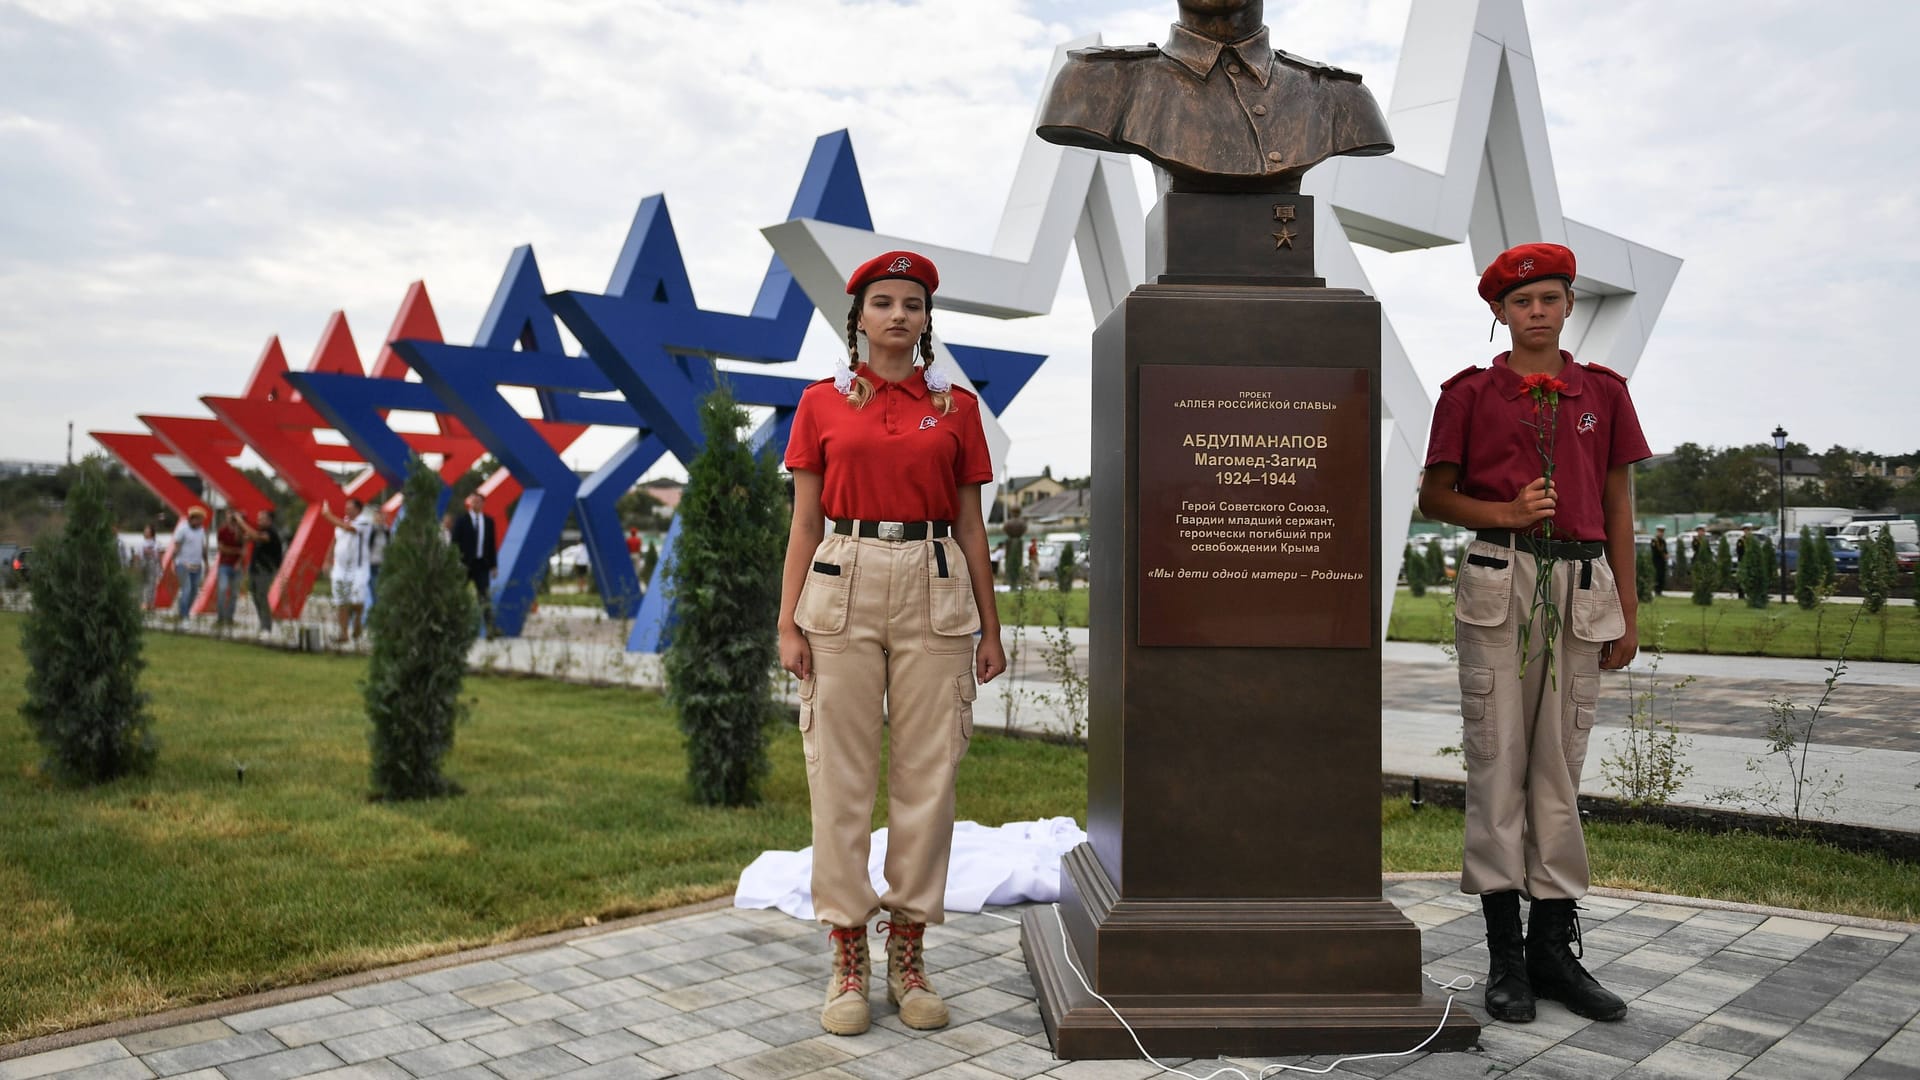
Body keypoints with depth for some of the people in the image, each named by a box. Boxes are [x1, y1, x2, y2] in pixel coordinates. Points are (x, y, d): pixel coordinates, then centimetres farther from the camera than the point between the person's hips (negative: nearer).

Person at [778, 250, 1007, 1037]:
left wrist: (990, 630, 7)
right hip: (844, 586, -1)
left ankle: (909, 956, 15)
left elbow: (970, 525, 10)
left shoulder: (957, 407, 9)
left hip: (934, 589, 1)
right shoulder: (822, 403, 7)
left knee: (927, 773, 2)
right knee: (841, 772, 0)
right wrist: (788, 622, -3)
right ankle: (848, 958, 12)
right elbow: (804, 522, 5)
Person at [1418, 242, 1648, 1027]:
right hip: (1498, 585, -2)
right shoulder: (1470, 393, 5)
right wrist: (1507, 512, -12)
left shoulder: (1603, 393, 12)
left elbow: (1619, 505, 12)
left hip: (1582, 587, 3)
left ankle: (1553, 948, 16)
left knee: (1560, 767, 7)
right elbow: (1434, 497, 6)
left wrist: (1628, 612, 8)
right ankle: (1505, 955, 7)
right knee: (1497, 761, -1)